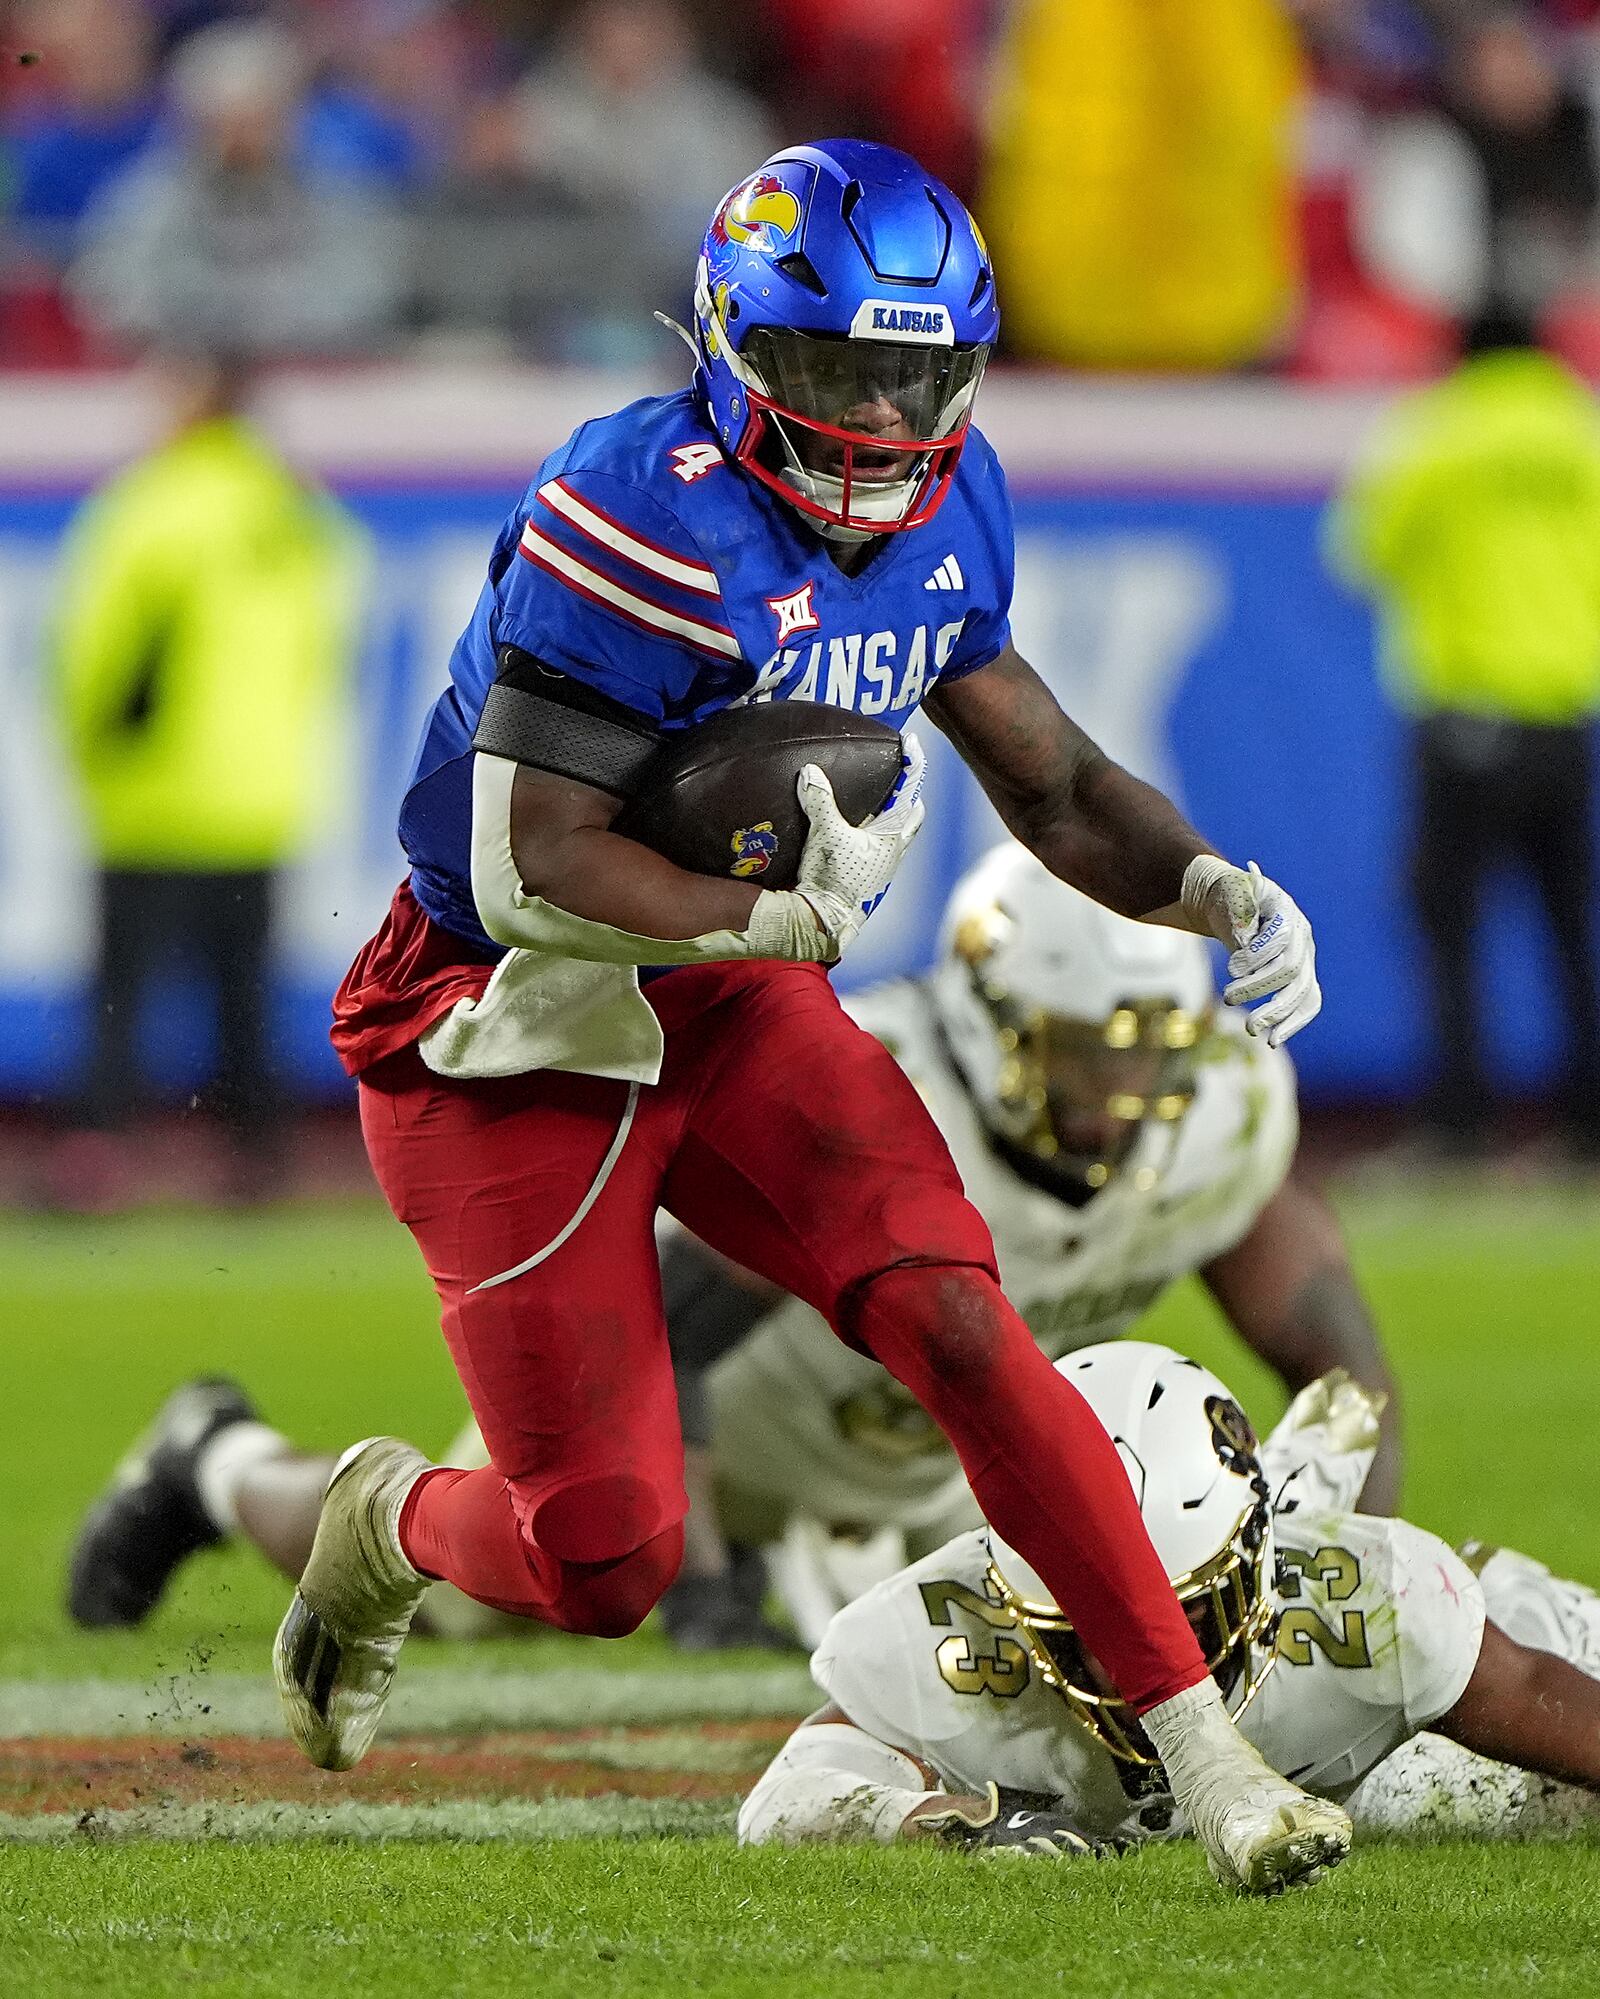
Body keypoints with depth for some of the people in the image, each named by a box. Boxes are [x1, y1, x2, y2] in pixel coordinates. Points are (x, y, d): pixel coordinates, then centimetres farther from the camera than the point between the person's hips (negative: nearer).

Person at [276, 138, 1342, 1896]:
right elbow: (534, 875, -28)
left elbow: (1049, 781, 10)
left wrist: (1217, 890, -8)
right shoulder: (649, 518, -27)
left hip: (726, 1005, 6)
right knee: (605, 1566, -5)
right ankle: (387, 1524, 31)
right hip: (510, 1035, -6)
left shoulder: (939, 514, -2)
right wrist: (800, 912, -23)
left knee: (958, 1326, -17)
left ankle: (1204, 1753, -13)